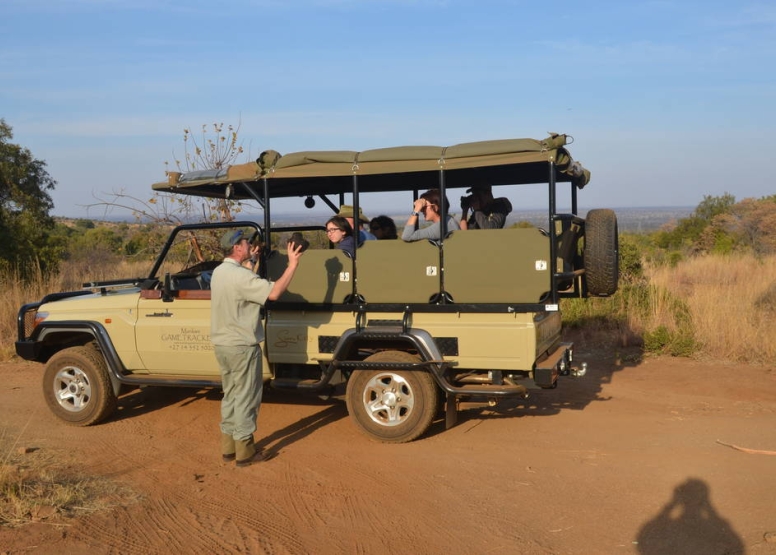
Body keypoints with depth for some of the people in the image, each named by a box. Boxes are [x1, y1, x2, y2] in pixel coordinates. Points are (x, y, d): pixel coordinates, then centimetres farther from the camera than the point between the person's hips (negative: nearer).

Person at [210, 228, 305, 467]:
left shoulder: (219, 271, 8)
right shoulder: (240, 276, -22)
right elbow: (273, 292, -30)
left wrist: (251, 259, 25)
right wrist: (292, 265, -26)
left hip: (221, 344, 9)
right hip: (241, 347, -9)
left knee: (230, 395, 17)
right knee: (246, 398, 2)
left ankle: (228, 447, 24)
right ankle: (244, 451, 9)